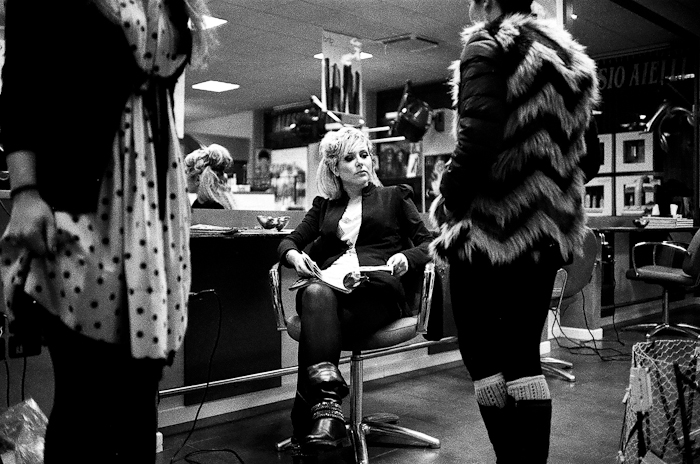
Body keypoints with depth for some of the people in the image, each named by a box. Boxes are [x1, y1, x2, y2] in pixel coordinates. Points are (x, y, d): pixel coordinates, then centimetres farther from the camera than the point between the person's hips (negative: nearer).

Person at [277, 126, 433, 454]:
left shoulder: (394, 196, 24)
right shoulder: (324, 205, 30)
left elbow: (428, 243, 15)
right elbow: (289, 242, 22)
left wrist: (406, 257, -9)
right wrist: (294, 256, -3)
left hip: (377, 287, -2)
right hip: (329, 285, 2)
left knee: (317, 323, -34)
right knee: (316, 294, -38)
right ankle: (327, 404, -47)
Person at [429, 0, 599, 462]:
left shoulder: (489, 46, -7)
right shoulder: (567, 54, 17)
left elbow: (478, 140, -21)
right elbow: (568, 145, 19)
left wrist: (448, 199, -8)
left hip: (493, 224, -8)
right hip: (550, 227, 8)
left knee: (482, 354, 2)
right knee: (524, 353, 13)